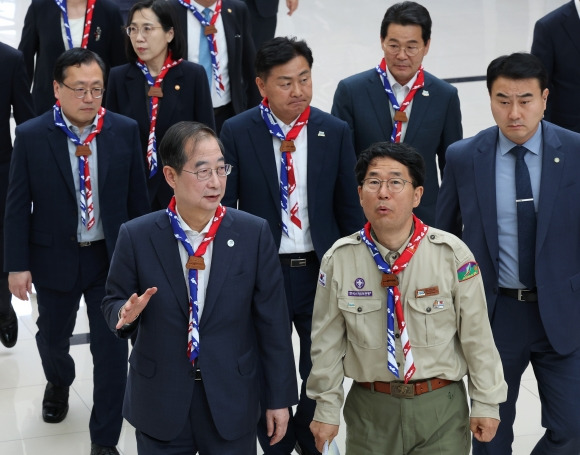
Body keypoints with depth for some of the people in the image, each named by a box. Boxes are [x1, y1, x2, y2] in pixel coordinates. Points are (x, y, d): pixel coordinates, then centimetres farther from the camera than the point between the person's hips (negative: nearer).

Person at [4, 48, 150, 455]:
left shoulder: (126, 131, -7)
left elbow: (138, 198, 1)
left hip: (112, 257, 0)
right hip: (55, 258, 0)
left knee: (112, 350, 1)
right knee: (52, 337, 21)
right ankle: (59, 383, 56)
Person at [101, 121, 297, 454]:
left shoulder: (254, 233, -8)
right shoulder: (137, 236, -8)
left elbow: (272, 321, -4)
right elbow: (114, 302, 3)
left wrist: (280, 397, 0)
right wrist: (126, 313, -21)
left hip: (232, 402, 0)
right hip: (160, 403, 0)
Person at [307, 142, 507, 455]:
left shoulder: (451, 254, -12)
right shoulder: (339, 260, -7)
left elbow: (476, 335, -5)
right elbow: (328, 341, 0)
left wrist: (486, 402, 0)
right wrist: (327, 408, 4)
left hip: (441, 406, -1)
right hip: (370, 407, 1)